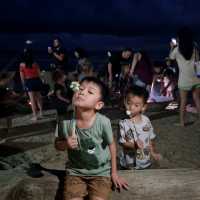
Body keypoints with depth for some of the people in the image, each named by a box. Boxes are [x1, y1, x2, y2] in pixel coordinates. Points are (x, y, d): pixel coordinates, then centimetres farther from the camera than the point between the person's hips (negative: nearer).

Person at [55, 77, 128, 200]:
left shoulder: (103, 122, -22)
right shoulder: (66, 120, -16)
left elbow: (111, 145, -4)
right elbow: (57, 144, 1)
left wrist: (114, 173, 4)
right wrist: (66, 144, -23)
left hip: (101, 172, -1)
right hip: (75, 172, 1)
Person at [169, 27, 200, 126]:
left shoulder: (177, 49, -4)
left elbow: (171, 57, 15)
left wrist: (172, 47, 30)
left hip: (184, 80, -3)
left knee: (183, 101, 7)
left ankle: (182, 122, 13)